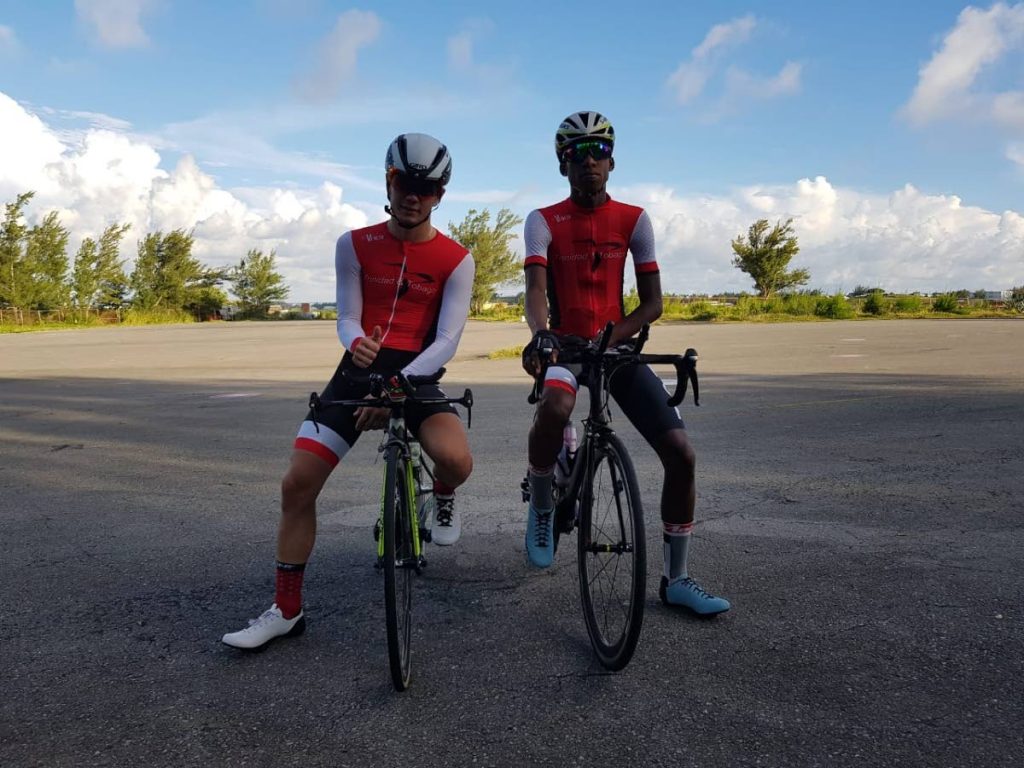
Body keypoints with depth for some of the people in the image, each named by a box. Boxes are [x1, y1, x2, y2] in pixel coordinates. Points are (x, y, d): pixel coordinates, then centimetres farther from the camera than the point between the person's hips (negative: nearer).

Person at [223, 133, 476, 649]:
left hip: (417, 374, -2)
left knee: (456, 460, -31)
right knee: (297, 483, -7)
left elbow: (447, 340, -11)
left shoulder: (456, 260, -4)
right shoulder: (354, 245, 2)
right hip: (359, 370, 2)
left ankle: (442, 497, 11)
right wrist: (357, 344, -26)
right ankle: (286, 609, 11)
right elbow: (347, 318, 0)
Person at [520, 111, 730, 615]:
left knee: (680, 452, -11)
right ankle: (541, 506, -7)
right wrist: (540, 333, -41)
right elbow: (535, 289, -19)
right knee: (554, 408, -39)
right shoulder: (544, 221, -2)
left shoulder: (633, 220, 2)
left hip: (617, 346, 2)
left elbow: (652, 302, -2)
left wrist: (611, 338, -19)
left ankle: (676, 578, 6)